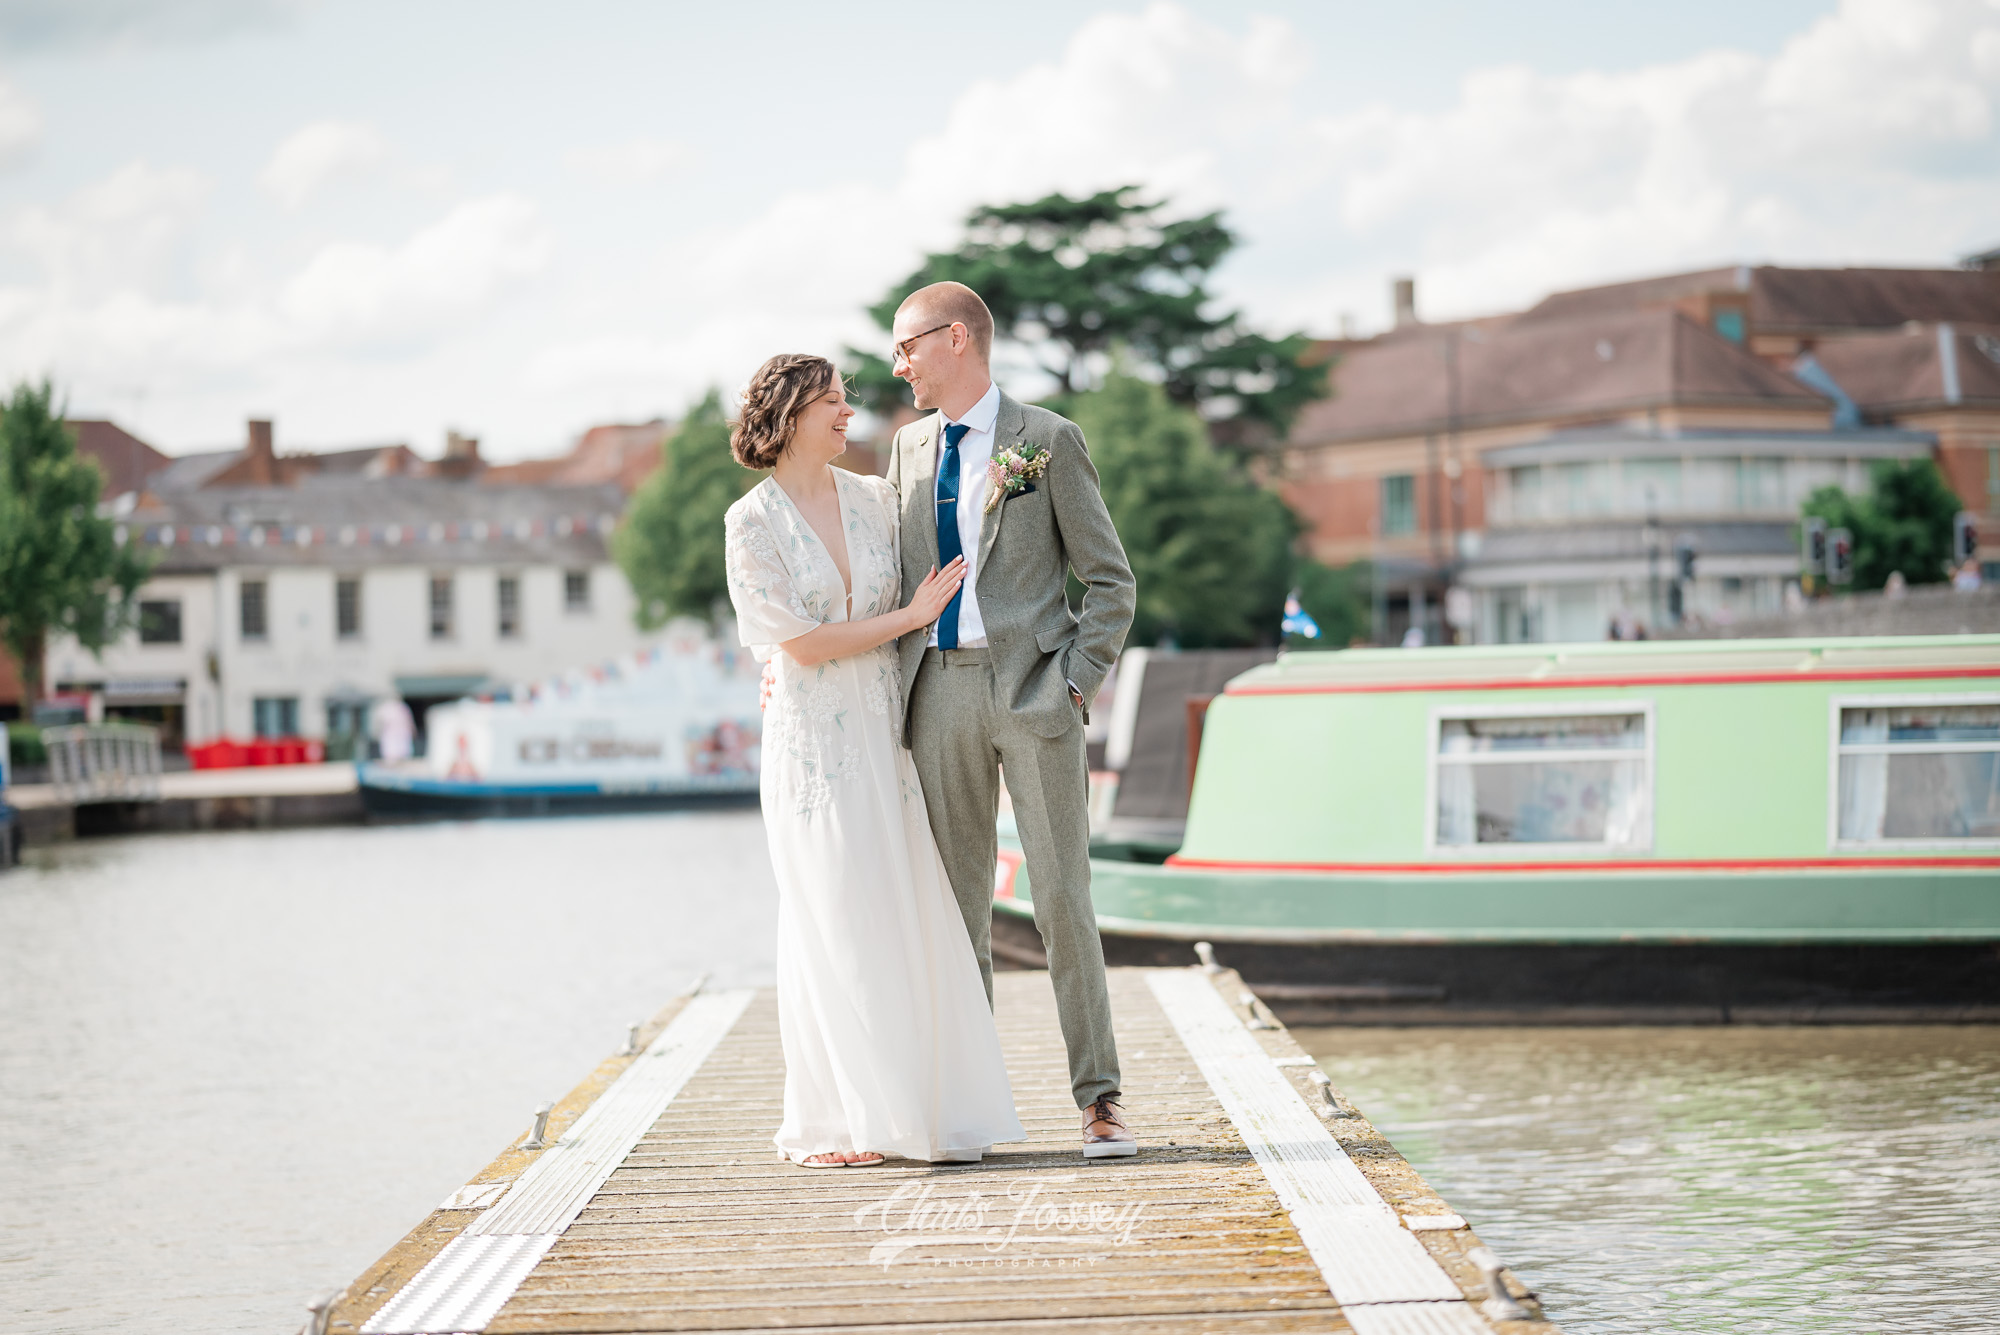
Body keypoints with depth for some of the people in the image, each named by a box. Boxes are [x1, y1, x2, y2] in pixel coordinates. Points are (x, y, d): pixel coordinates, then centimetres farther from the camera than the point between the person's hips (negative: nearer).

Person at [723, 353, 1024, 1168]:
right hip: (813, 741, -4)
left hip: (888, 734, 4)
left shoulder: (872, 498, 8)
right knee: (831, 929, -3)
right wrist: (909, 617, -8)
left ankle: (918, 1109, 8)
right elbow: (800, 644, -11)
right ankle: (828, 1125, 4)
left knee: (911, 920, 1)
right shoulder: (753, 524, -5)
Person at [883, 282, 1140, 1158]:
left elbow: (1111, 582, 1)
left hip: (1030, 689, -4)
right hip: (939, 692, 4)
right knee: (956, 906, 5)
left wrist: (1077, 683, -9)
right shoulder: (908, 448, 15)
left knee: (1063, 899, -5)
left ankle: (1099, 1101, -1)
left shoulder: (1048, 442, 1)